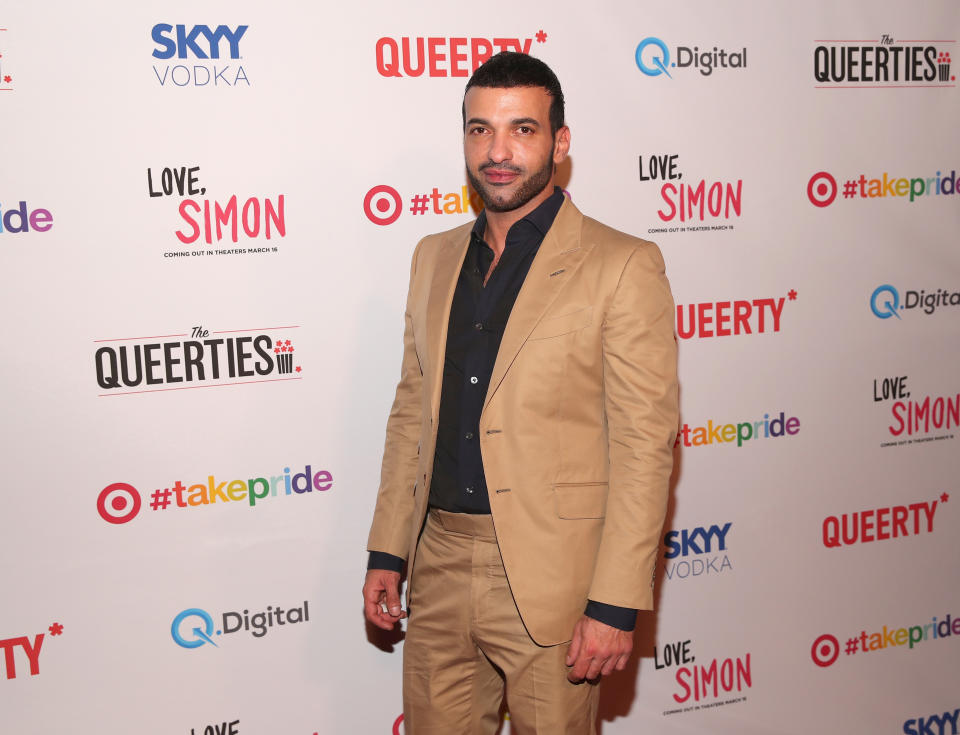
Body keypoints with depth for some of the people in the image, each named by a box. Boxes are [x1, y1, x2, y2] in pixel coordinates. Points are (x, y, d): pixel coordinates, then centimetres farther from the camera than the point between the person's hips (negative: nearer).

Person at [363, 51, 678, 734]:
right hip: (439, 566, 5)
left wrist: (616, 603, -15)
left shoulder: (621, 267, -8)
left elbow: (645, 446, -11)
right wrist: (387, 551, 11)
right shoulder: (435, 257, 10)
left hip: (548, 576, -5)